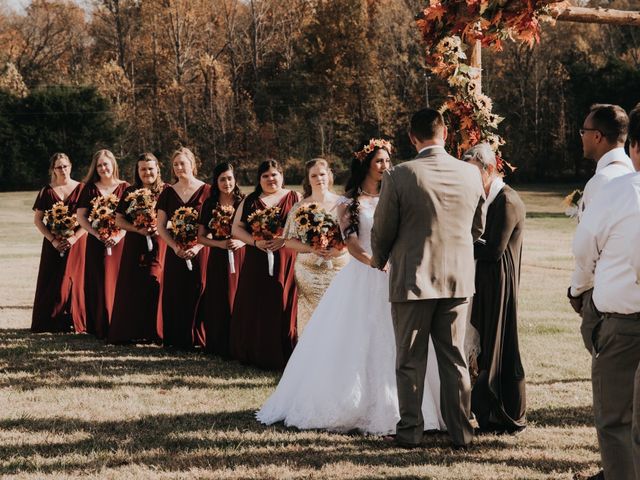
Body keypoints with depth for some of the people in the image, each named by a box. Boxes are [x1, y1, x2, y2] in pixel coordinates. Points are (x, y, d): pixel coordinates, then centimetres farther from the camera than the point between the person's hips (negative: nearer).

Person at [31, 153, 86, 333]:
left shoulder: (81, 189, 1)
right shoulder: (47, 192, 6)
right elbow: (37, 219, 4)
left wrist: (74, 238, -13)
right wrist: (53, 240, -8)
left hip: (76, 242, -1)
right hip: (54, 243, 1)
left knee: (73, 281, -3)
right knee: (51, 282, -2)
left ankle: (74, 322, 3)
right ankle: (50, 323, 1)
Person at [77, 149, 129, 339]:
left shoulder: (125, 188, 4)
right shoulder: (90, 188, 8)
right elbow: (81, 217, 2)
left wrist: (119, 235, -16)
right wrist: (98, 234, -12)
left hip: (120, 243, -1)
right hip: (96, 243, 1)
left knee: (117, 283, -1)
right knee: (97, 285, -1)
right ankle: (98, 328, 3)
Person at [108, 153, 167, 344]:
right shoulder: (130, 192, 10)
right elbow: (119, 220, 8)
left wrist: (161, 227, -14)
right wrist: (137, 229, -9)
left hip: (159, 245, -2)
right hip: (134, 247, 2)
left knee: (154, 285, -9)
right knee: (131, 287, -1)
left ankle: (153, 332, -2)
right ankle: (130, 331, 4)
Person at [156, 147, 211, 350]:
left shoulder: (206, 191, 0)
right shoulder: (168, 193, 9)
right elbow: (161, 226, 7)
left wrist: (197, 247, -15)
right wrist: (175, 247, -8)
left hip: (200, 252, -3)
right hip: (175, 253, 3)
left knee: (197, 294, -5)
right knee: (174, 295, 1)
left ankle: (195, 338, 3)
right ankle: (175, 339, 7)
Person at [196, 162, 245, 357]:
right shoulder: (209, 204, 6)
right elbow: (201, 237, 7)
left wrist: (241, 242, -14)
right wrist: (220, 243, -10)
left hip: (240, 257, -1)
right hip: (217, 259, 1)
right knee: (218, 302, 0)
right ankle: (219, 346, 9)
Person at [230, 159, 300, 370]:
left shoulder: (294, 199, 8)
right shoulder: (250, 201, 13)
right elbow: (236, 228, 7)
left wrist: (284, 239, -16)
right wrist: (255, 241, -11)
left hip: (286, 262, -2)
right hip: (256, 263, 2)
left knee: (283, 308, -3)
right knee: (254, 308, 0)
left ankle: (282, 358, 4)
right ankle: (255, 355, 9)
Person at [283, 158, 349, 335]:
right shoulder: (300, 207, 7)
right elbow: (289, 241, 4)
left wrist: (340, 249, -16)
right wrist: (312, 249, -13)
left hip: (339, 271, 0)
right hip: (310, 272, 0)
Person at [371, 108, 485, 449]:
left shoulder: (398, 177, -14)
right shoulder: (471, 175, -3)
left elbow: (382, 232, -6)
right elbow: (478, 227, 10)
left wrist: (378, 260, 15)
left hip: (411, 279, -3)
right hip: (458, 280, 3)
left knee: (411, 360, 8)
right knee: (454, 358, 13)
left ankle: (410, 431, 12)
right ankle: (461, 431, 16)